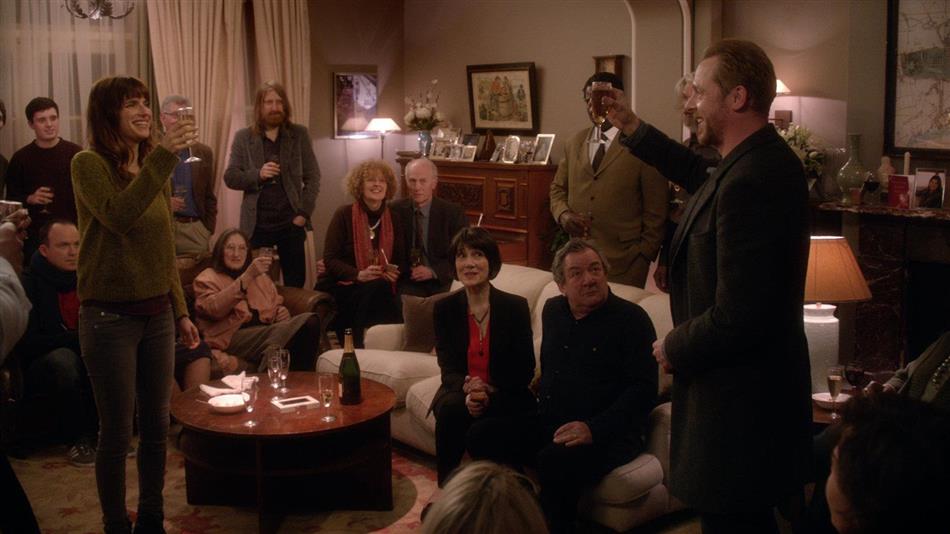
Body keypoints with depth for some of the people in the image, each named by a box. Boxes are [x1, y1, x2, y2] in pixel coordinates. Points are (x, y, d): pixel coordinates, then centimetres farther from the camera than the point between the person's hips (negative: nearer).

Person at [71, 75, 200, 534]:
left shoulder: (155, 168, 9)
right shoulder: (89, 164, -8)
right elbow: (120, 216, -28)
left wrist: (181, 311, 16)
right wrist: (163, 155, -32)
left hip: (157, 314, 6)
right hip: (110, 316, -6)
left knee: (156, 426, 12)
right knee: (117, 432, 2)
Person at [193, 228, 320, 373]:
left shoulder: (260, 276, 30)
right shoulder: (207, 278, 12)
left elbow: (276, 305, 35)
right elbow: (213, 308, -9)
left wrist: (282, 311, 9)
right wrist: (248, 276, -16)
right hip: (233, 337, -6)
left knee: (310, 321, -27)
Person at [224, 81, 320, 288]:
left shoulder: (299, 134, 4)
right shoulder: (243, 138, 4)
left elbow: (313, 177, 3)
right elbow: (230, 177, 2)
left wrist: (304, 214, -7)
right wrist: (257, 175, -16)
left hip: (291, 223, 0)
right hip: (257, 224, 0)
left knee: (295, 285, 6)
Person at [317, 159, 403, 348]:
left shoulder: (393, 218, 9)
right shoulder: (344, 215, -2)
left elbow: (399, 259, 14)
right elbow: (330, 259, -8)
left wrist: (393, 273, -11)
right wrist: (358, 274, -23)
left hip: (379, 288, 4)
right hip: (340, 288, -4)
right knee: (376, 288, -33)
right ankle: (358, 345, -22)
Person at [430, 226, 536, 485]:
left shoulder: (516, 306, -4)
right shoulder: (444, 308, 2)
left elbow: (525, 371, -4)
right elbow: (448, 368, -2)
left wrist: (491, 394, -21)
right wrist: (467, 389, -26)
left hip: (505, 395, -2)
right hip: (460, 391, 2)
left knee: (487, 419, -34)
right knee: (449, 410, -31)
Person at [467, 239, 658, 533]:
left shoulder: (631, 319, -9)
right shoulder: (553, 310, 12)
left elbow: (643, 389, -16)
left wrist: (595, 429, -25)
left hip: (608, 432, -7)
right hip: (548, 421, 7)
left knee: (555, 460, -35)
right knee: (482, 435, -9)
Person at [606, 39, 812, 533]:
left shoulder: (751, 180, -28)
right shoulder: (759, 159, 4)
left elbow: (736, 316, -30)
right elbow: (701, 176, 28)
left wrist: (675, 349, -12)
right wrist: (633, 130, 24)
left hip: (738, 400, -10)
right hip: (756, 384, 10)